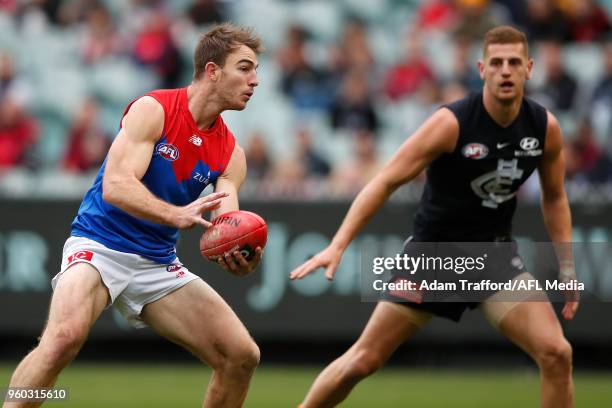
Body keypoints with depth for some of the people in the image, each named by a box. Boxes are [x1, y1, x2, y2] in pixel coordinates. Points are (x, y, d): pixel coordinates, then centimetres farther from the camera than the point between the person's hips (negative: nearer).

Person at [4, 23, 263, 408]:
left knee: (242, 355, -3)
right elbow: (115, 186, -23)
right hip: (100, 246, -6)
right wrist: (176, 214, -38)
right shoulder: (153, 110, -11)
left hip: (158, 264, 6)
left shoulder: (230, 153, 6)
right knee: (65, 336, -34)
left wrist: (240, 256, -28)